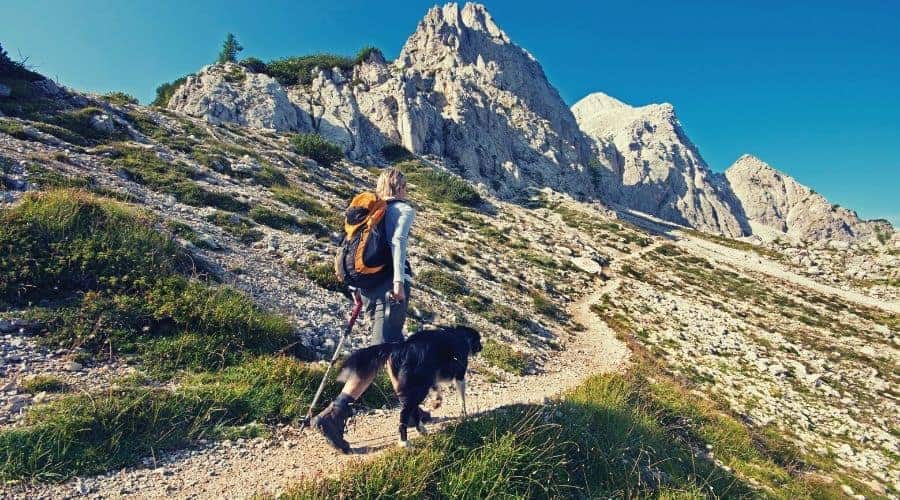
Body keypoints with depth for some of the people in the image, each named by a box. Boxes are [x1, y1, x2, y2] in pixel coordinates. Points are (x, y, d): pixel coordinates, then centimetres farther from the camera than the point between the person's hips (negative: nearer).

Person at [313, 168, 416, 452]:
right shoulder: (405, 210, 1)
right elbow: (397, 242, -16)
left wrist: (356, 287, 17)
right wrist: (399, 281, -21)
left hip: (366, 286, 8)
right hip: (389, 285, -7)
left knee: (395, 346, 18)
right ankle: (334, 414, -17)